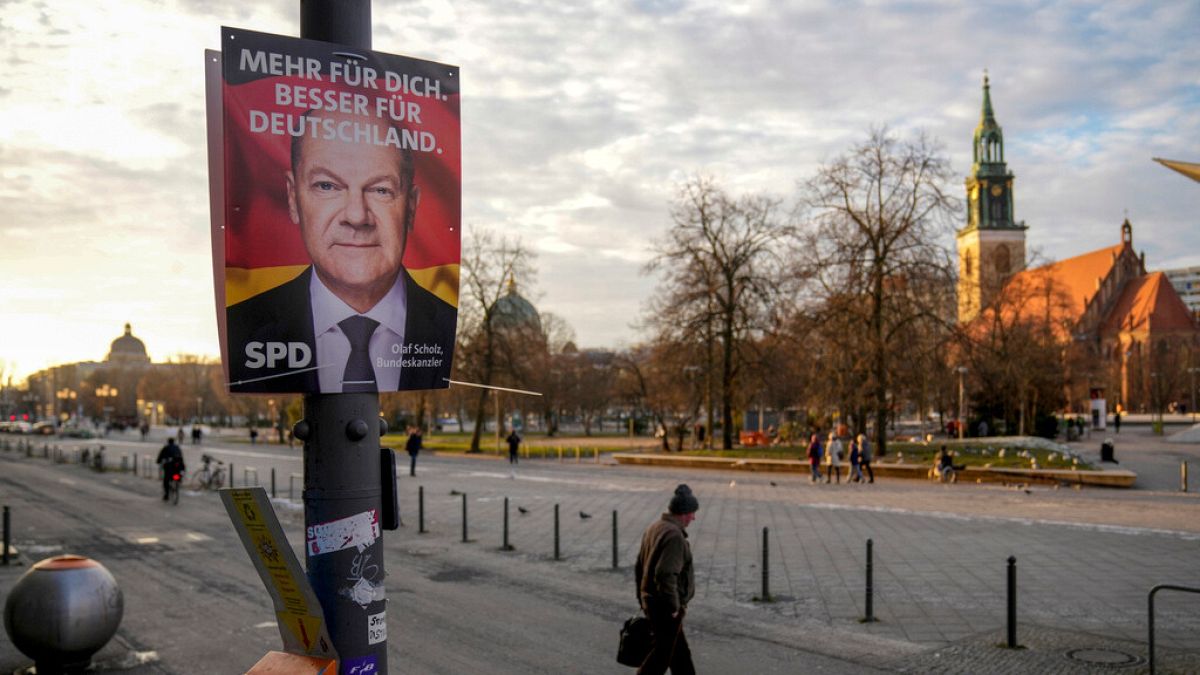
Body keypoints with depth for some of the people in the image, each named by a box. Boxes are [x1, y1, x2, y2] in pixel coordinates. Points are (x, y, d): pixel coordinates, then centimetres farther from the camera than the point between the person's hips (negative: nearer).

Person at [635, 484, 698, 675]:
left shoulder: (654, 527, 8)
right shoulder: (674, 535, -22)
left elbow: (639, 567, 14)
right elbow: (665, 574, -29)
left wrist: (642, 599, 21)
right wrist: (673, 607, -19)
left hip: (650, 601, 10)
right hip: (666, 606, -10)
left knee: (681, 653, 20)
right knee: (660, 657, 1)